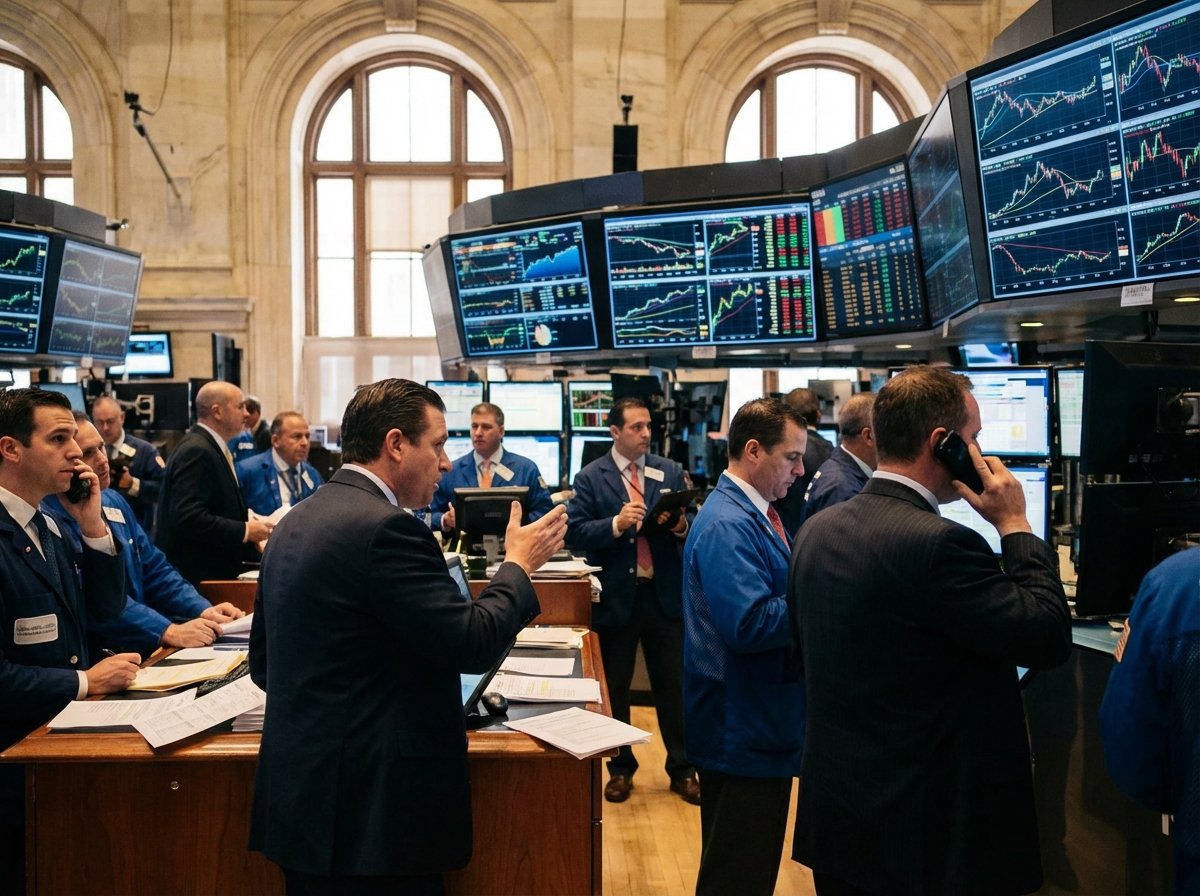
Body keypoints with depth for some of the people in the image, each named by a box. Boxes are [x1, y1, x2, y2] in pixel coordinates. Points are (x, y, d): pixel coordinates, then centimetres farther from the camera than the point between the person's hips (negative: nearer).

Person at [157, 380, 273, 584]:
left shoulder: (210, 447, 14)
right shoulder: (196, 451, -16)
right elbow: (188, 518, -25)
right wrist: (245, 531, -18)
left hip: (217, 570, 10)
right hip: (198, 575, -9)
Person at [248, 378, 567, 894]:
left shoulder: (297, 521, 8)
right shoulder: (385, 527, -20)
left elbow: (263, 662, 15)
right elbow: (472, 644, -19)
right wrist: (519, 565, -4)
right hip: (371, 809, -9)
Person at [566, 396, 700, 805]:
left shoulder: (671, 472, 4)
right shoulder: (590, 477, -2)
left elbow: (690, 527, 5)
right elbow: (575, 532, -9)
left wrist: (682, 526, -17)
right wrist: (617, 523, -23)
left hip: (664, 594, 1)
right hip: (616, 597, -1)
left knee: (673, 685, 9)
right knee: (615, 687, 11)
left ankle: (682, 769, 23)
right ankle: (620, 767, 27)